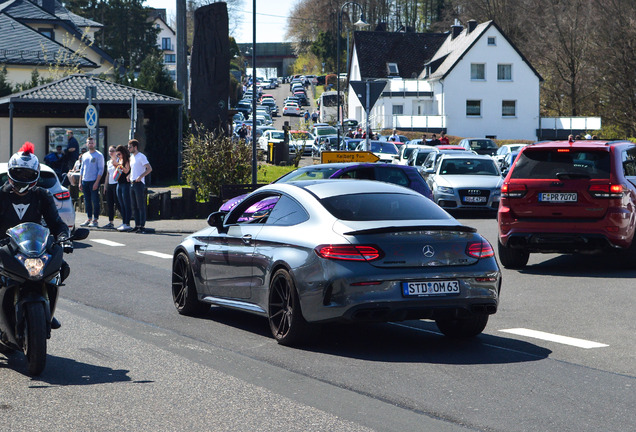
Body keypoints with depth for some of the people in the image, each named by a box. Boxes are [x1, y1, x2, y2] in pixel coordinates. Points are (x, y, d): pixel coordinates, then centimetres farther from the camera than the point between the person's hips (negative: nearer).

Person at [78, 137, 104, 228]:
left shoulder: (99, 155, -3)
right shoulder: (84, 155, 16)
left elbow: (101, 170, -8)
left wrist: (96, 182, -16)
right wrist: (80, 182, 12)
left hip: (94, 181, -6)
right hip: (85, 181, 6)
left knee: (95, 201, -5)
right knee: (87, 201, 9)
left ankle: (95, 220, -2)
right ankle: (89, 219, 14)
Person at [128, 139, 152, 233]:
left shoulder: (141, 156, -9)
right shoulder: (132, 157, 18)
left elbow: (149, 169, -15)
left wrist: (140, 176, -23)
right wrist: (129, 175, 14)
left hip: (139, 183, -9)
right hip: (132, 183, 9)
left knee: (141, 206, -8)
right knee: (134, 206, 9)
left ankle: (142, 226, -9)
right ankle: (137, 225, 13)